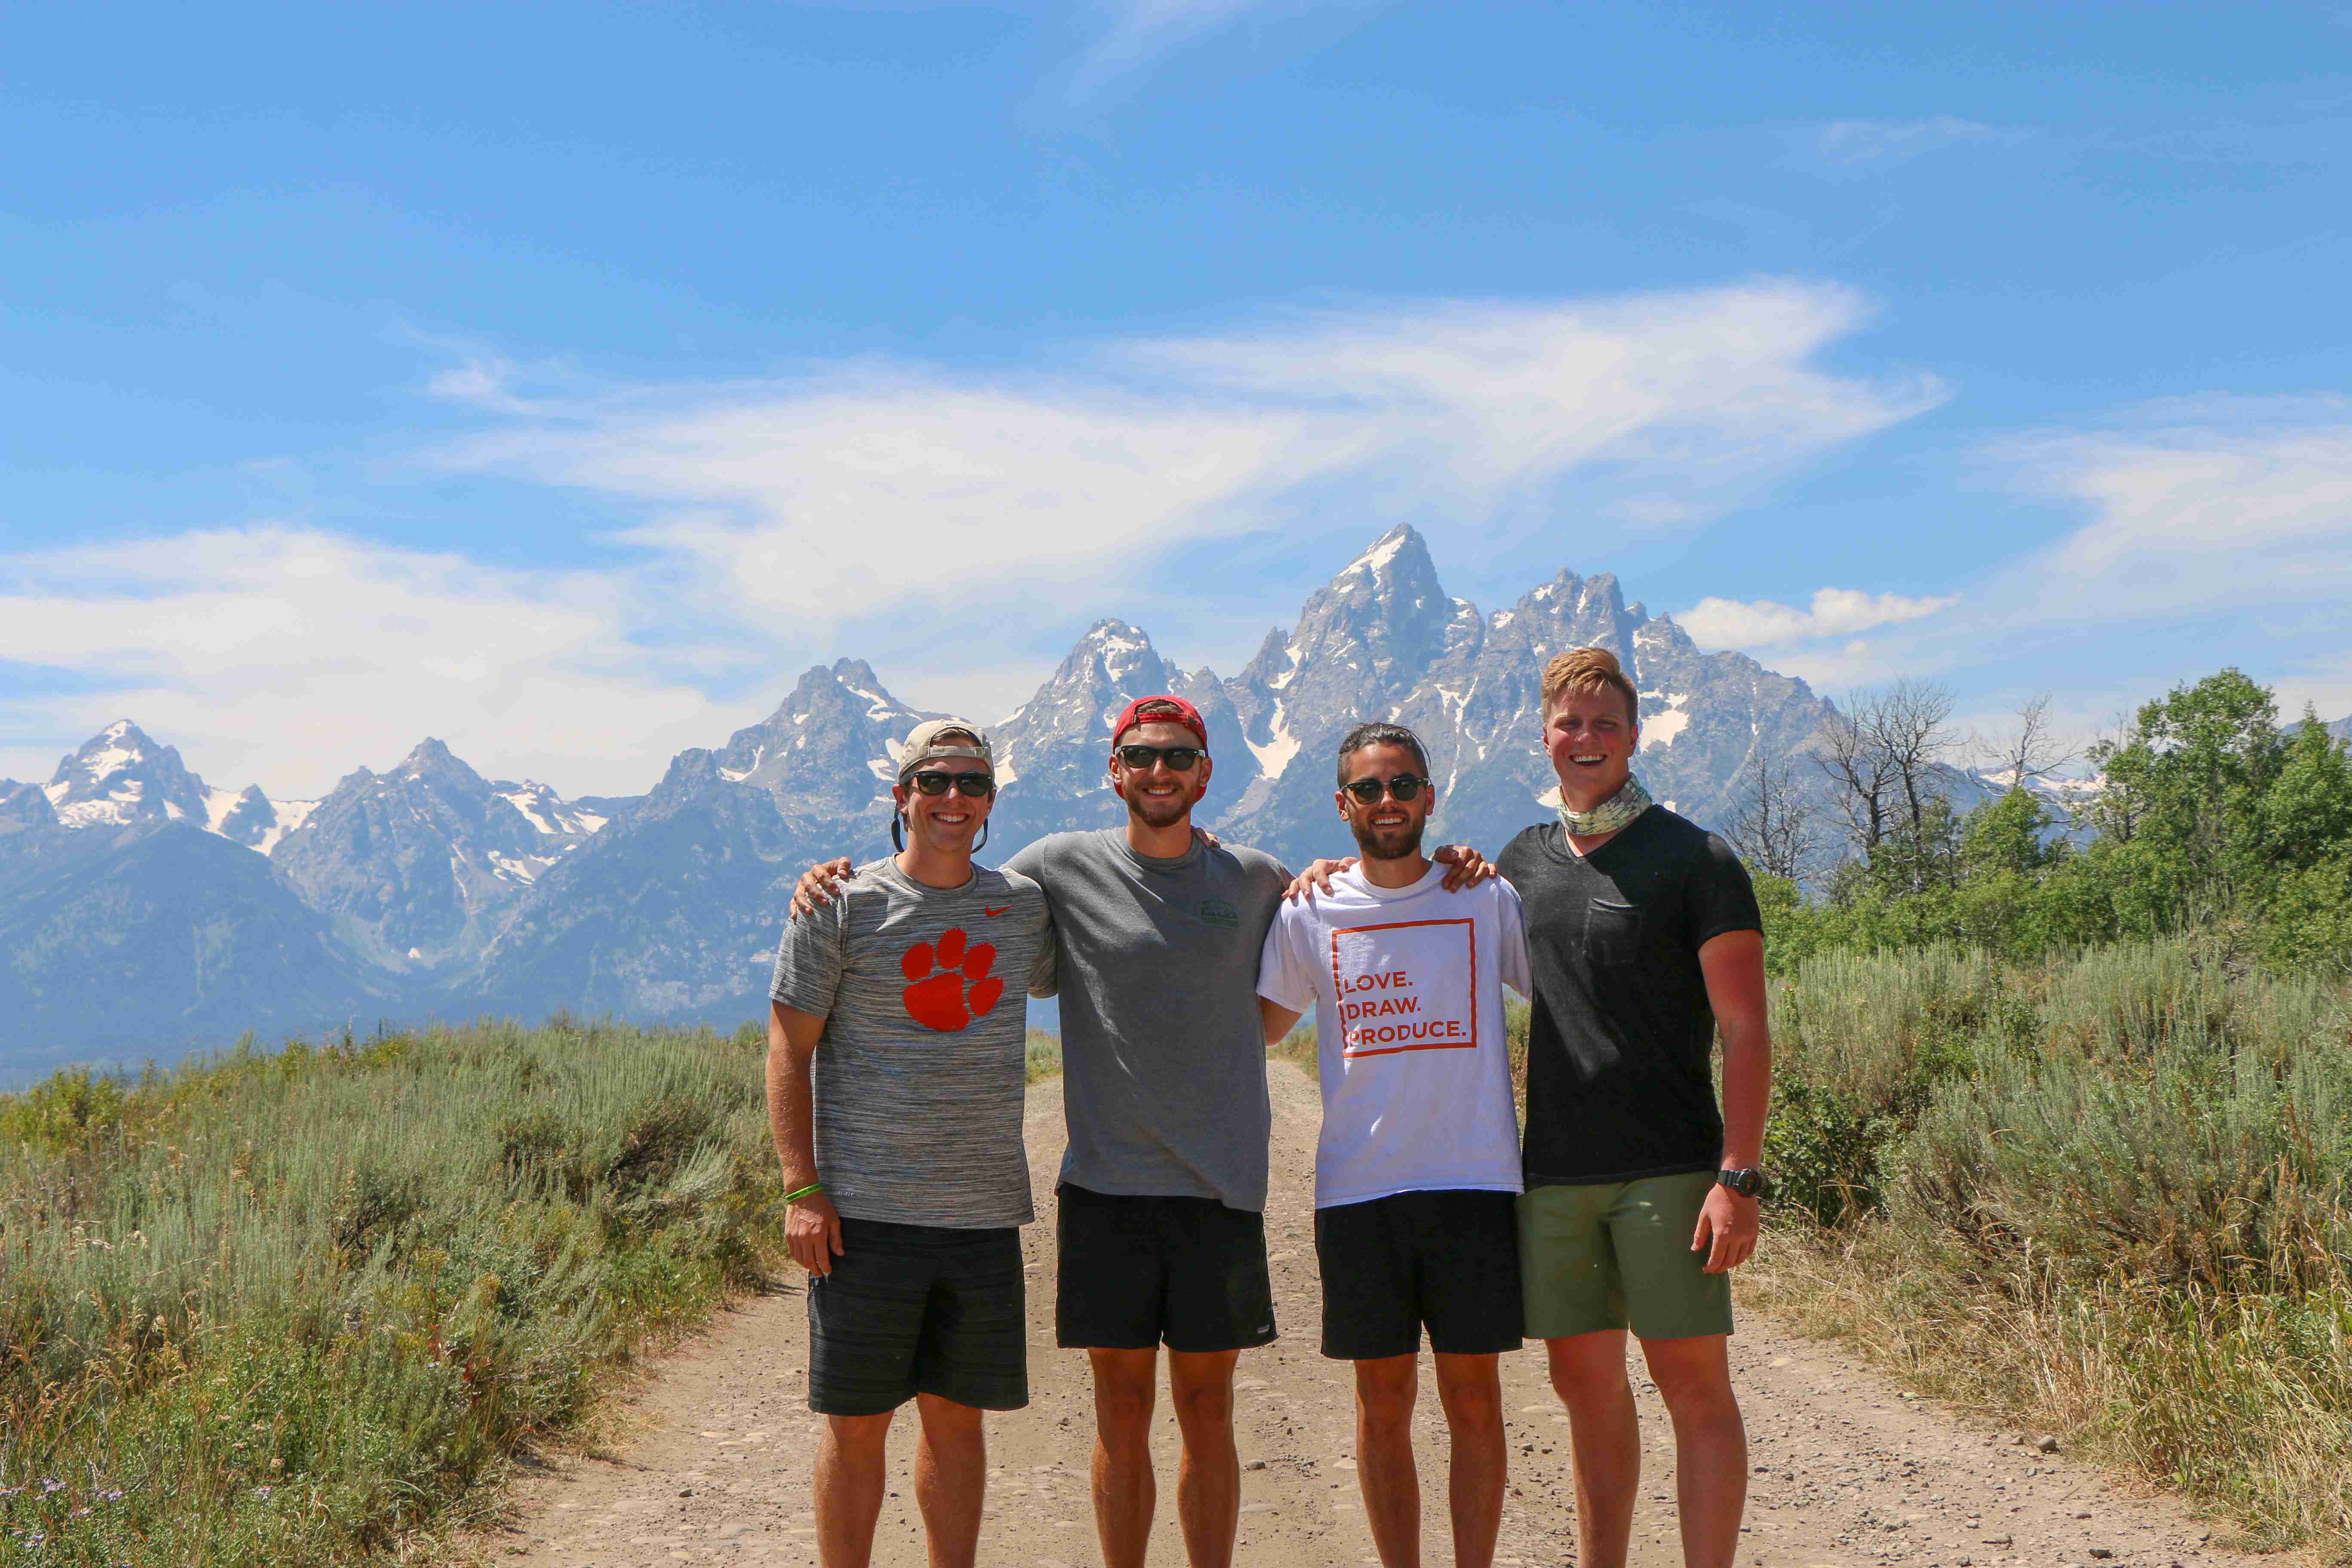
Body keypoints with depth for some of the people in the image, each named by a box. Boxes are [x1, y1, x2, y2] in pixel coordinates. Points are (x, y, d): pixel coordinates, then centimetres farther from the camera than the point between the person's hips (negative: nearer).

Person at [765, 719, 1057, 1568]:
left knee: (957, 1417, 11)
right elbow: (788, 1052, -1)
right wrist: (801, 1188, -9)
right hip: (865, 1211, -3)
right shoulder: (842, 905, -1)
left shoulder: (1025, 904, 10)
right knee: (856, 1423, 3)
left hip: (985, 1211, 3)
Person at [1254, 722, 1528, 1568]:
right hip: (1357, 1186, 1)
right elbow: (1252, 1029, 14)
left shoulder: (1489, 900, 4)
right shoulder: (1310, 914, 6)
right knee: (1383, 1398, 7)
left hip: (1474, 1180, -1)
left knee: (1472, 1394, 3)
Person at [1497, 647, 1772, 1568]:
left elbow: (1745, 1030, -6)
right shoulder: (1521, 862, 12)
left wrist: (1739, 1176, -15)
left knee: (1692, 1381, -3)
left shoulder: (1695, 859, -2)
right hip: (1553, 1172, 5)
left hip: (1669, 1170, -4)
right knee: (1585, 1382, 10)